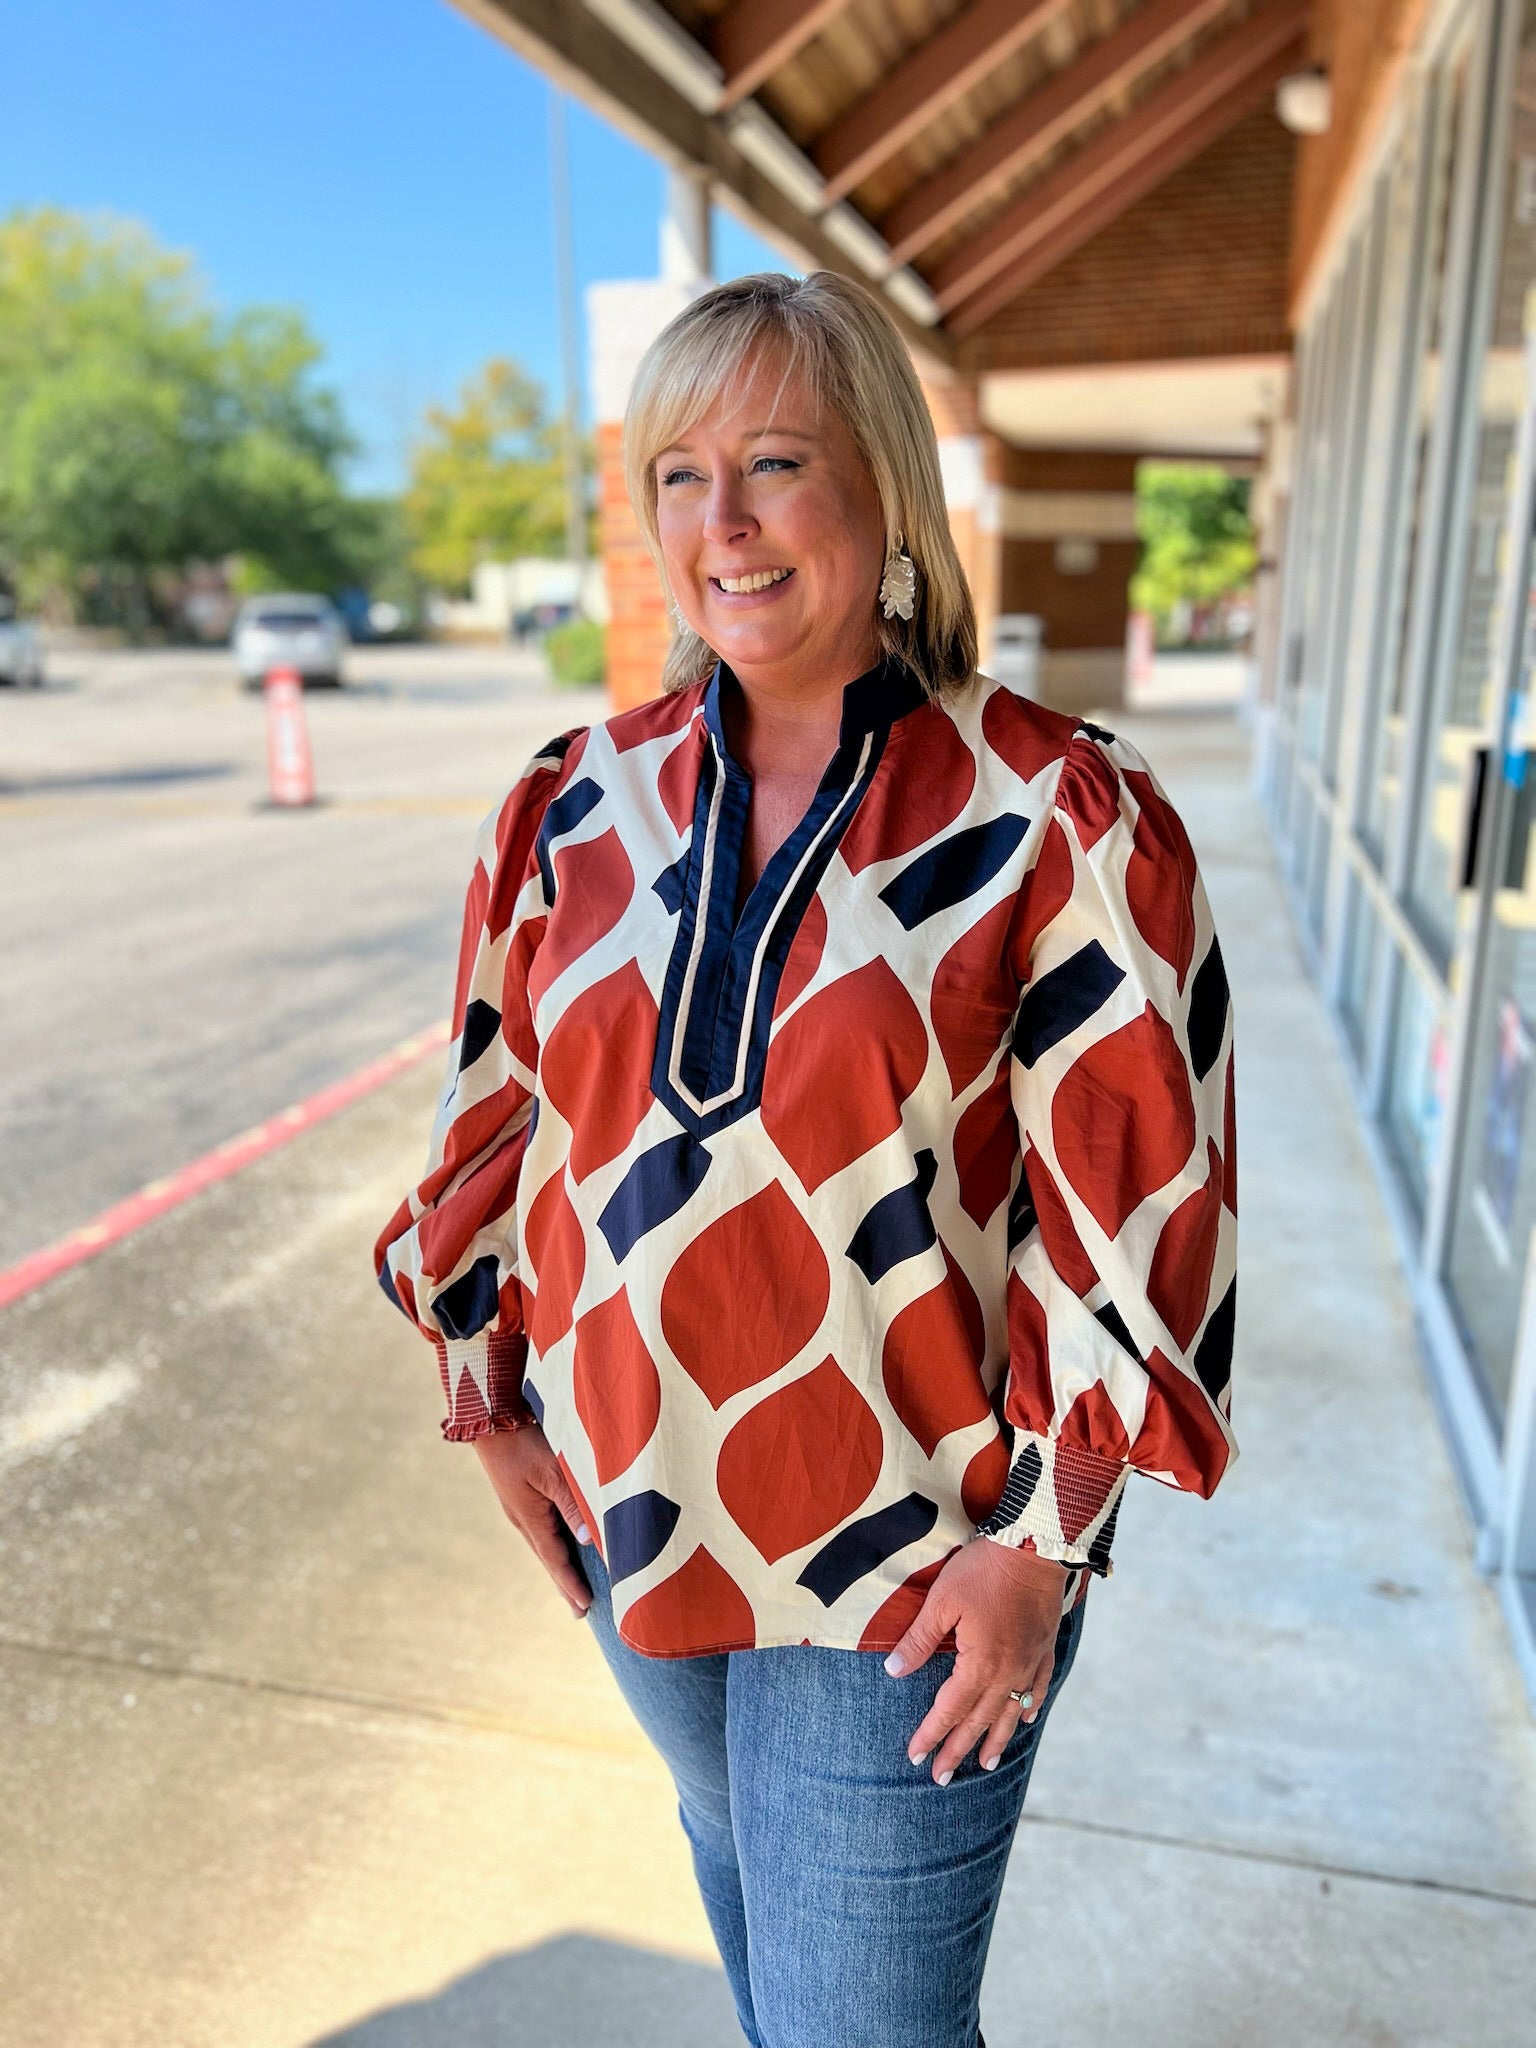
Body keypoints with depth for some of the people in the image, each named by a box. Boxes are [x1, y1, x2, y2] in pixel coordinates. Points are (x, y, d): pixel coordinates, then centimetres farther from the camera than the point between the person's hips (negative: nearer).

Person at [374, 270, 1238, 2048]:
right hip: (629, 1510, 5)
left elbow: (1131, 1201, -13)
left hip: (911, 1568, -4)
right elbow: (497, 1115, 5)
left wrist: (1044, 1539, -12)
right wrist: (492, 1402, 7)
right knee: (733, 1849, 29)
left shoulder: (1058, 818, -16)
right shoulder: (577, 806, -4)